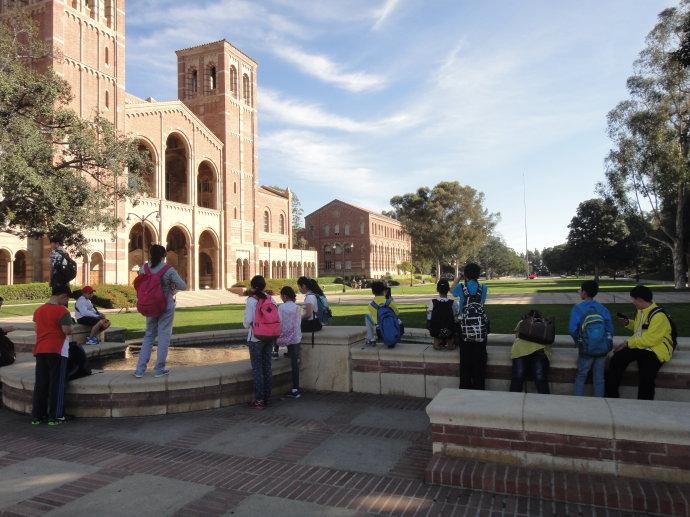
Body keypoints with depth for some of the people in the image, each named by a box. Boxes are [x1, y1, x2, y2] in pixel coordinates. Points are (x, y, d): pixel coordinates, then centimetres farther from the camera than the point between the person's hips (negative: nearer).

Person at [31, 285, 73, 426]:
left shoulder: (39, 310, 12)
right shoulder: (62, 310, -12)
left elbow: (37, 328, 20)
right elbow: (67, 330, -18)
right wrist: (70, 326, 1)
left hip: (40, 350, 7)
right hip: (57, 350, -7)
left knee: (40, 383, 12)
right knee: (57, 383, 0)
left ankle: (37, 416, 16)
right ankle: (54, 417, 2)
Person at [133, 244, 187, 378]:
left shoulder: (144, 268, -2)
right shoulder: (168, 269, -14)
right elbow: (183, 286, -13)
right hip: (166, 306, -4)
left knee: (149, 335, 15)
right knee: (164, 335, 5)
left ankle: (140, 369, 14)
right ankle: (159, 369, 10)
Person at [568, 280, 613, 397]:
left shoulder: (577, 308, -7)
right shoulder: (603, 308, 3)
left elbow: (572, 329, -12)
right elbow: (610, 329, 0)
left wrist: (579, 342, 5)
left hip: (586, 349, -3)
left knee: (581, 377, 12)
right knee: (599, 379, 11)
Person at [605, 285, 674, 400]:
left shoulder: (658, 316, -19)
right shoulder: (640, 310, 9)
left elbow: (649, 340, -22)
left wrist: (627, 343, -16)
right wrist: (628, 322, 9)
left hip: (655, 349, -7)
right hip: (638, 346, 7)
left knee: (646, 379, -26)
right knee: (616, 360, -16)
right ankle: (611, 397, -11)